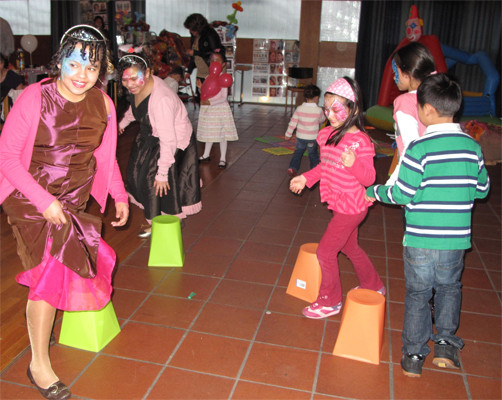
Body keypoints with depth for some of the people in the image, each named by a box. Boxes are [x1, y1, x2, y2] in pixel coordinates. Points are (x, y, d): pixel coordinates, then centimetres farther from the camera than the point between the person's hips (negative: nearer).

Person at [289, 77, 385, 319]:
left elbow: (368, 178, -20)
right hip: (339, 205, 9)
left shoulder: (361, 141, -22)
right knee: (349, 247, 24)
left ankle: (330, 301, 18)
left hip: (351, 207, -8)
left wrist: (353, 163, -38)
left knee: (325, 252, -3)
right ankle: (373, 286, 47)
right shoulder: (328, 135, 1)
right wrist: (306, 178, 6)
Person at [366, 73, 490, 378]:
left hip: (420, 239, -3)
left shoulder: (419, 148, -15)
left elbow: (403, 194, -13)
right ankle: (446, 343, 22)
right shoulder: (472, 146, -1)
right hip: (456, 239, 3)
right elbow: (482, 189, 9)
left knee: (417, 294, 12)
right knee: (450, 287, 26)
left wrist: (375, 191, 4)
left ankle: (413, 355, 20)